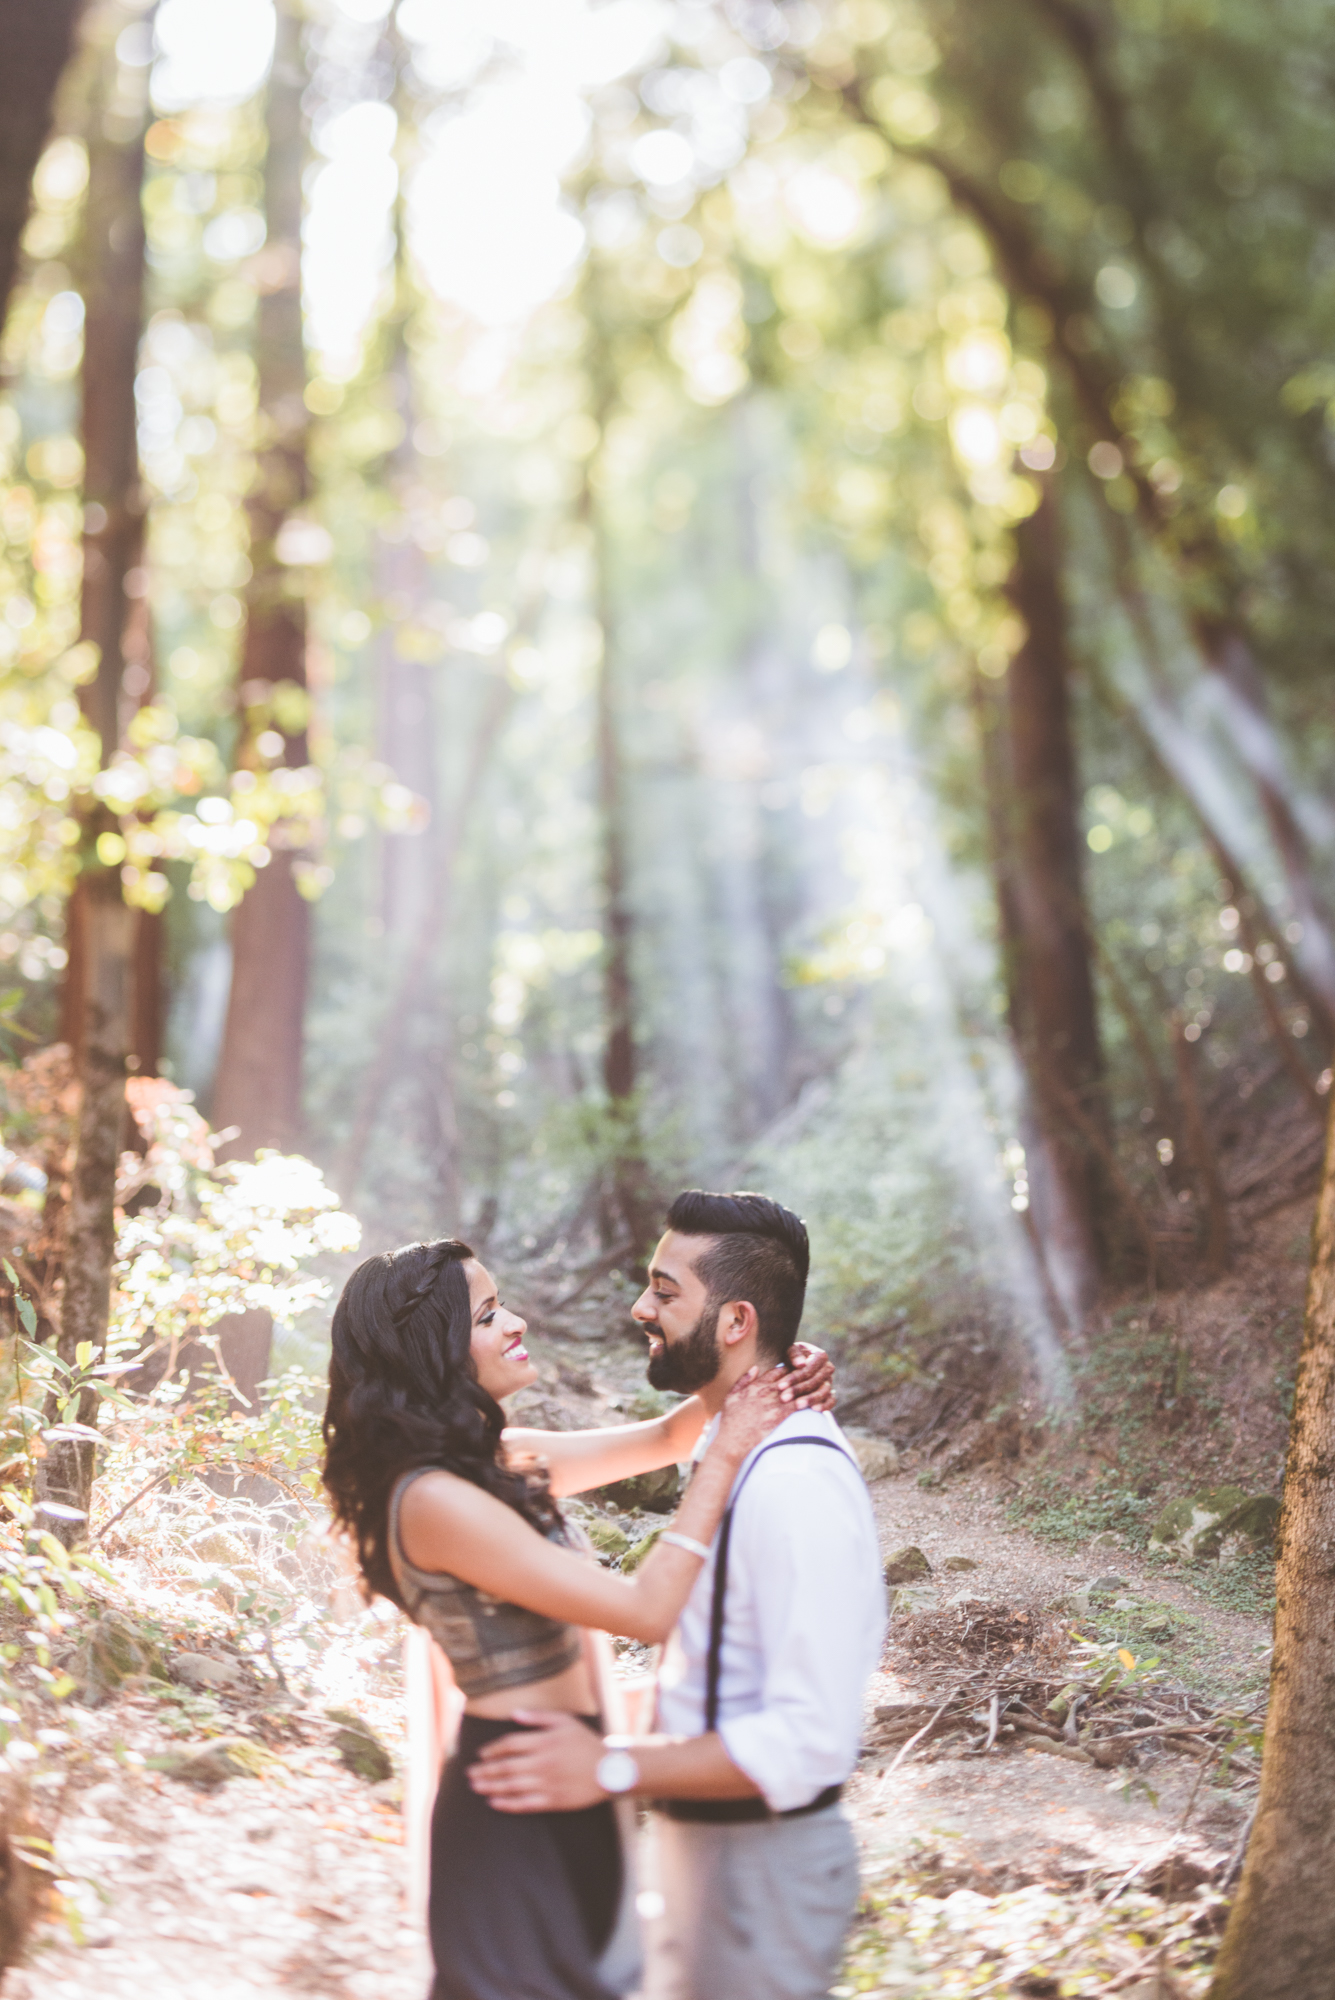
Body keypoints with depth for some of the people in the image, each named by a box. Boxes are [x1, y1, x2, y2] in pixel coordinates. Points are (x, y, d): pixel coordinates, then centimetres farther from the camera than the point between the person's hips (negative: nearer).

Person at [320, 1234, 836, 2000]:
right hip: (521, 1814, -9)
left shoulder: (498, 1457, 3)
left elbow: (661, 1438, 11)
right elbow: (648, 1611, -26)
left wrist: (766, 1376, -7)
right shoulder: (435, 1501, -25)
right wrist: (725, 1454, -20)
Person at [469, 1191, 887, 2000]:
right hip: (713, 1844, 10)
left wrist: (614, 1770, -26)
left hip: (761, 1864, -10)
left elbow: (812, 1739, -28)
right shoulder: (744, 1441, 7)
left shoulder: (795, 1486, -26)